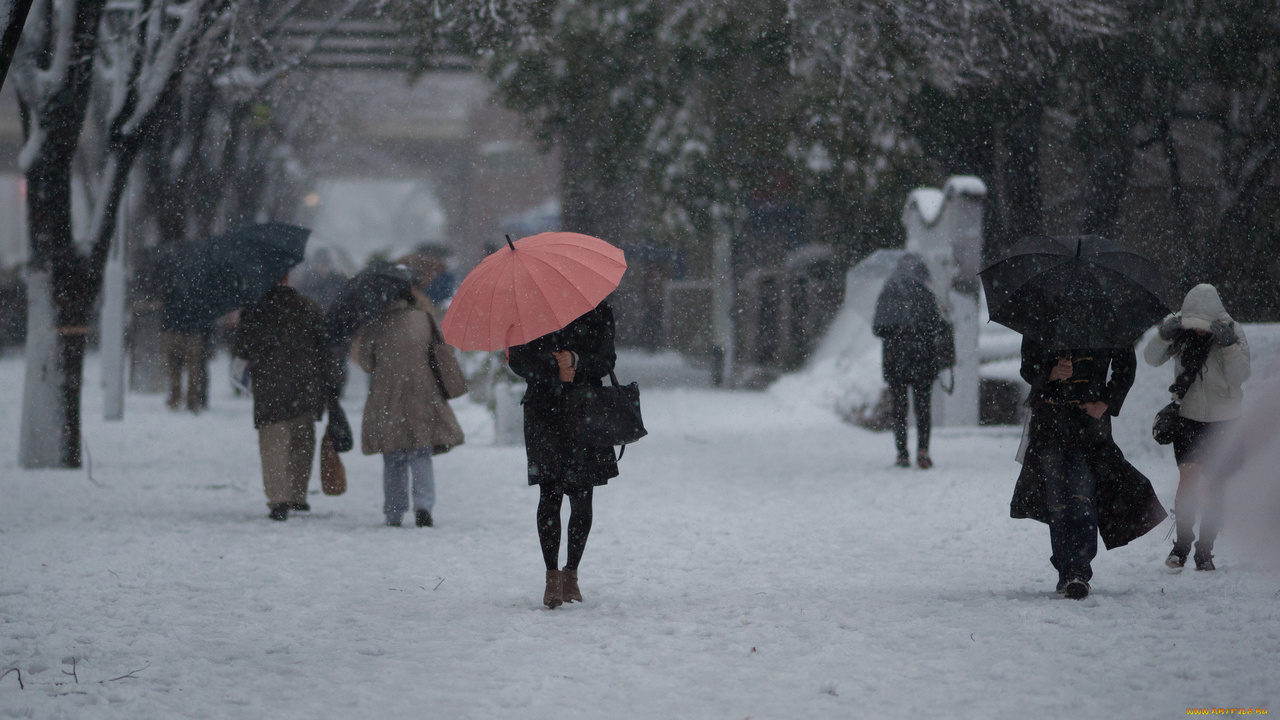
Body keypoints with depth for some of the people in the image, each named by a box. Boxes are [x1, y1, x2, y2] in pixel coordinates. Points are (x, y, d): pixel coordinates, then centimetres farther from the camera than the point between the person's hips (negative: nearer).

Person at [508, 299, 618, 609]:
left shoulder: (598, 313, 7)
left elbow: (606, 361, 0)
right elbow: (518, 360, 4)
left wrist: (576, 362, -18)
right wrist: (553, 370, -12)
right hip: (544, 411, -1)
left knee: (581, 497, 1)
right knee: (550, 493, -10)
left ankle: (571, 573, 14)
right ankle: (552, 575, -8)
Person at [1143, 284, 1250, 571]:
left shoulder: (1232, 331, -13)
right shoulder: (1180, 327, -8)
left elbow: (1240, 376, -19)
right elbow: (1151, 359, -12)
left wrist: (1229, 345, -33)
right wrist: (1165, 335, -29)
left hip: (1223, 418, -1)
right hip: (1189, 415, 1)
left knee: (1214, 485, 0)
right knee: (1188, 478, -12)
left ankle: (1205, 550, 8)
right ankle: (1182, 542, 0)